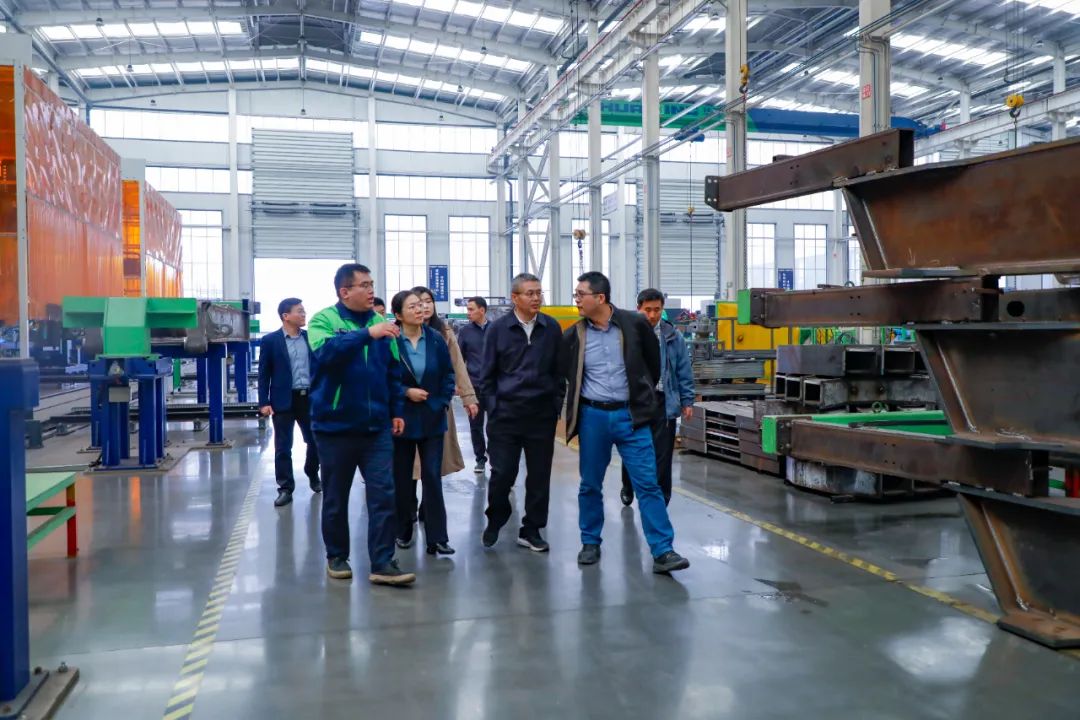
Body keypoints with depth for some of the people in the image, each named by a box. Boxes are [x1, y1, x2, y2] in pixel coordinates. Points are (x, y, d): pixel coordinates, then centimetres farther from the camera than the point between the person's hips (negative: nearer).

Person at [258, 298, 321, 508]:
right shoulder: (270, 340, -2)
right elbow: (264, 373, -2)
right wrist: (264, 402, -8)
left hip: (310, 398, 3)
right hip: (284, 400, -3)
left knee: (315, 441, 11)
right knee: (283, 447, 1)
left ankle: (313, 476, 35)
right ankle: (285, 489, 11)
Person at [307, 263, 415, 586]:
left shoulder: (380, 321, 6)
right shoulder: (324, 320, -6)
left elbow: (393, 371, 12)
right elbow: (325, 351, -28)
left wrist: (396, 411, 8)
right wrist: (367, 334, -34)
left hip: (376, 426, 3)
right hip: (335, 425, -3)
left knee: (383, 494, -2)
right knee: (336, 497, 10)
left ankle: (382, 563, 3)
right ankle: (336, 557, 26)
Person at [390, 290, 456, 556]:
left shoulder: (436, 340, 0)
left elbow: (448, 375, 5)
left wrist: (441, 403, -4)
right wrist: (406, 392, -15)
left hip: (432, 419, 2)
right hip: (402, 418, -1)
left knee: (432, 477, -2)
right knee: (402, 478, 10)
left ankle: (437, 538, 1)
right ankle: (403, 532, 25)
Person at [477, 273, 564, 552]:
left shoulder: (552, 328, 2)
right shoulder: (498, 328, -1)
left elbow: (559, 370, 8)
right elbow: (487, 373, 4)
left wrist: (556, 404, 3)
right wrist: (493, 406, -2)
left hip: (542, 414, 2)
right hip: (506, 413, -1)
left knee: (539, 474, 7)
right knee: (502, 473, 1)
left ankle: (531, 530, 22)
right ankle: (494, 522, 26)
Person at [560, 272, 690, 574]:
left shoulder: (635, 324, -6)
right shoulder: (573, 335, -2)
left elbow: (653, 360, 10)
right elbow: (565, 374, 14)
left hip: (631, 415, -1)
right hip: (592, 416, 2)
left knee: (648, 483, -3)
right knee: (590, 484, 10)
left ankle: (663, 552, 0)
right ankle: (590, 543, 26)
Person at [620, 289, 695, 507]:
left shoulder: (672, 336, 2)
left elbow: (684, 371, 6)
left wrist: (687, 401, 3)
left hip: (663, 402, 0)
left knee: (662, 455, 2)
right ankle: (628, 489, 42)